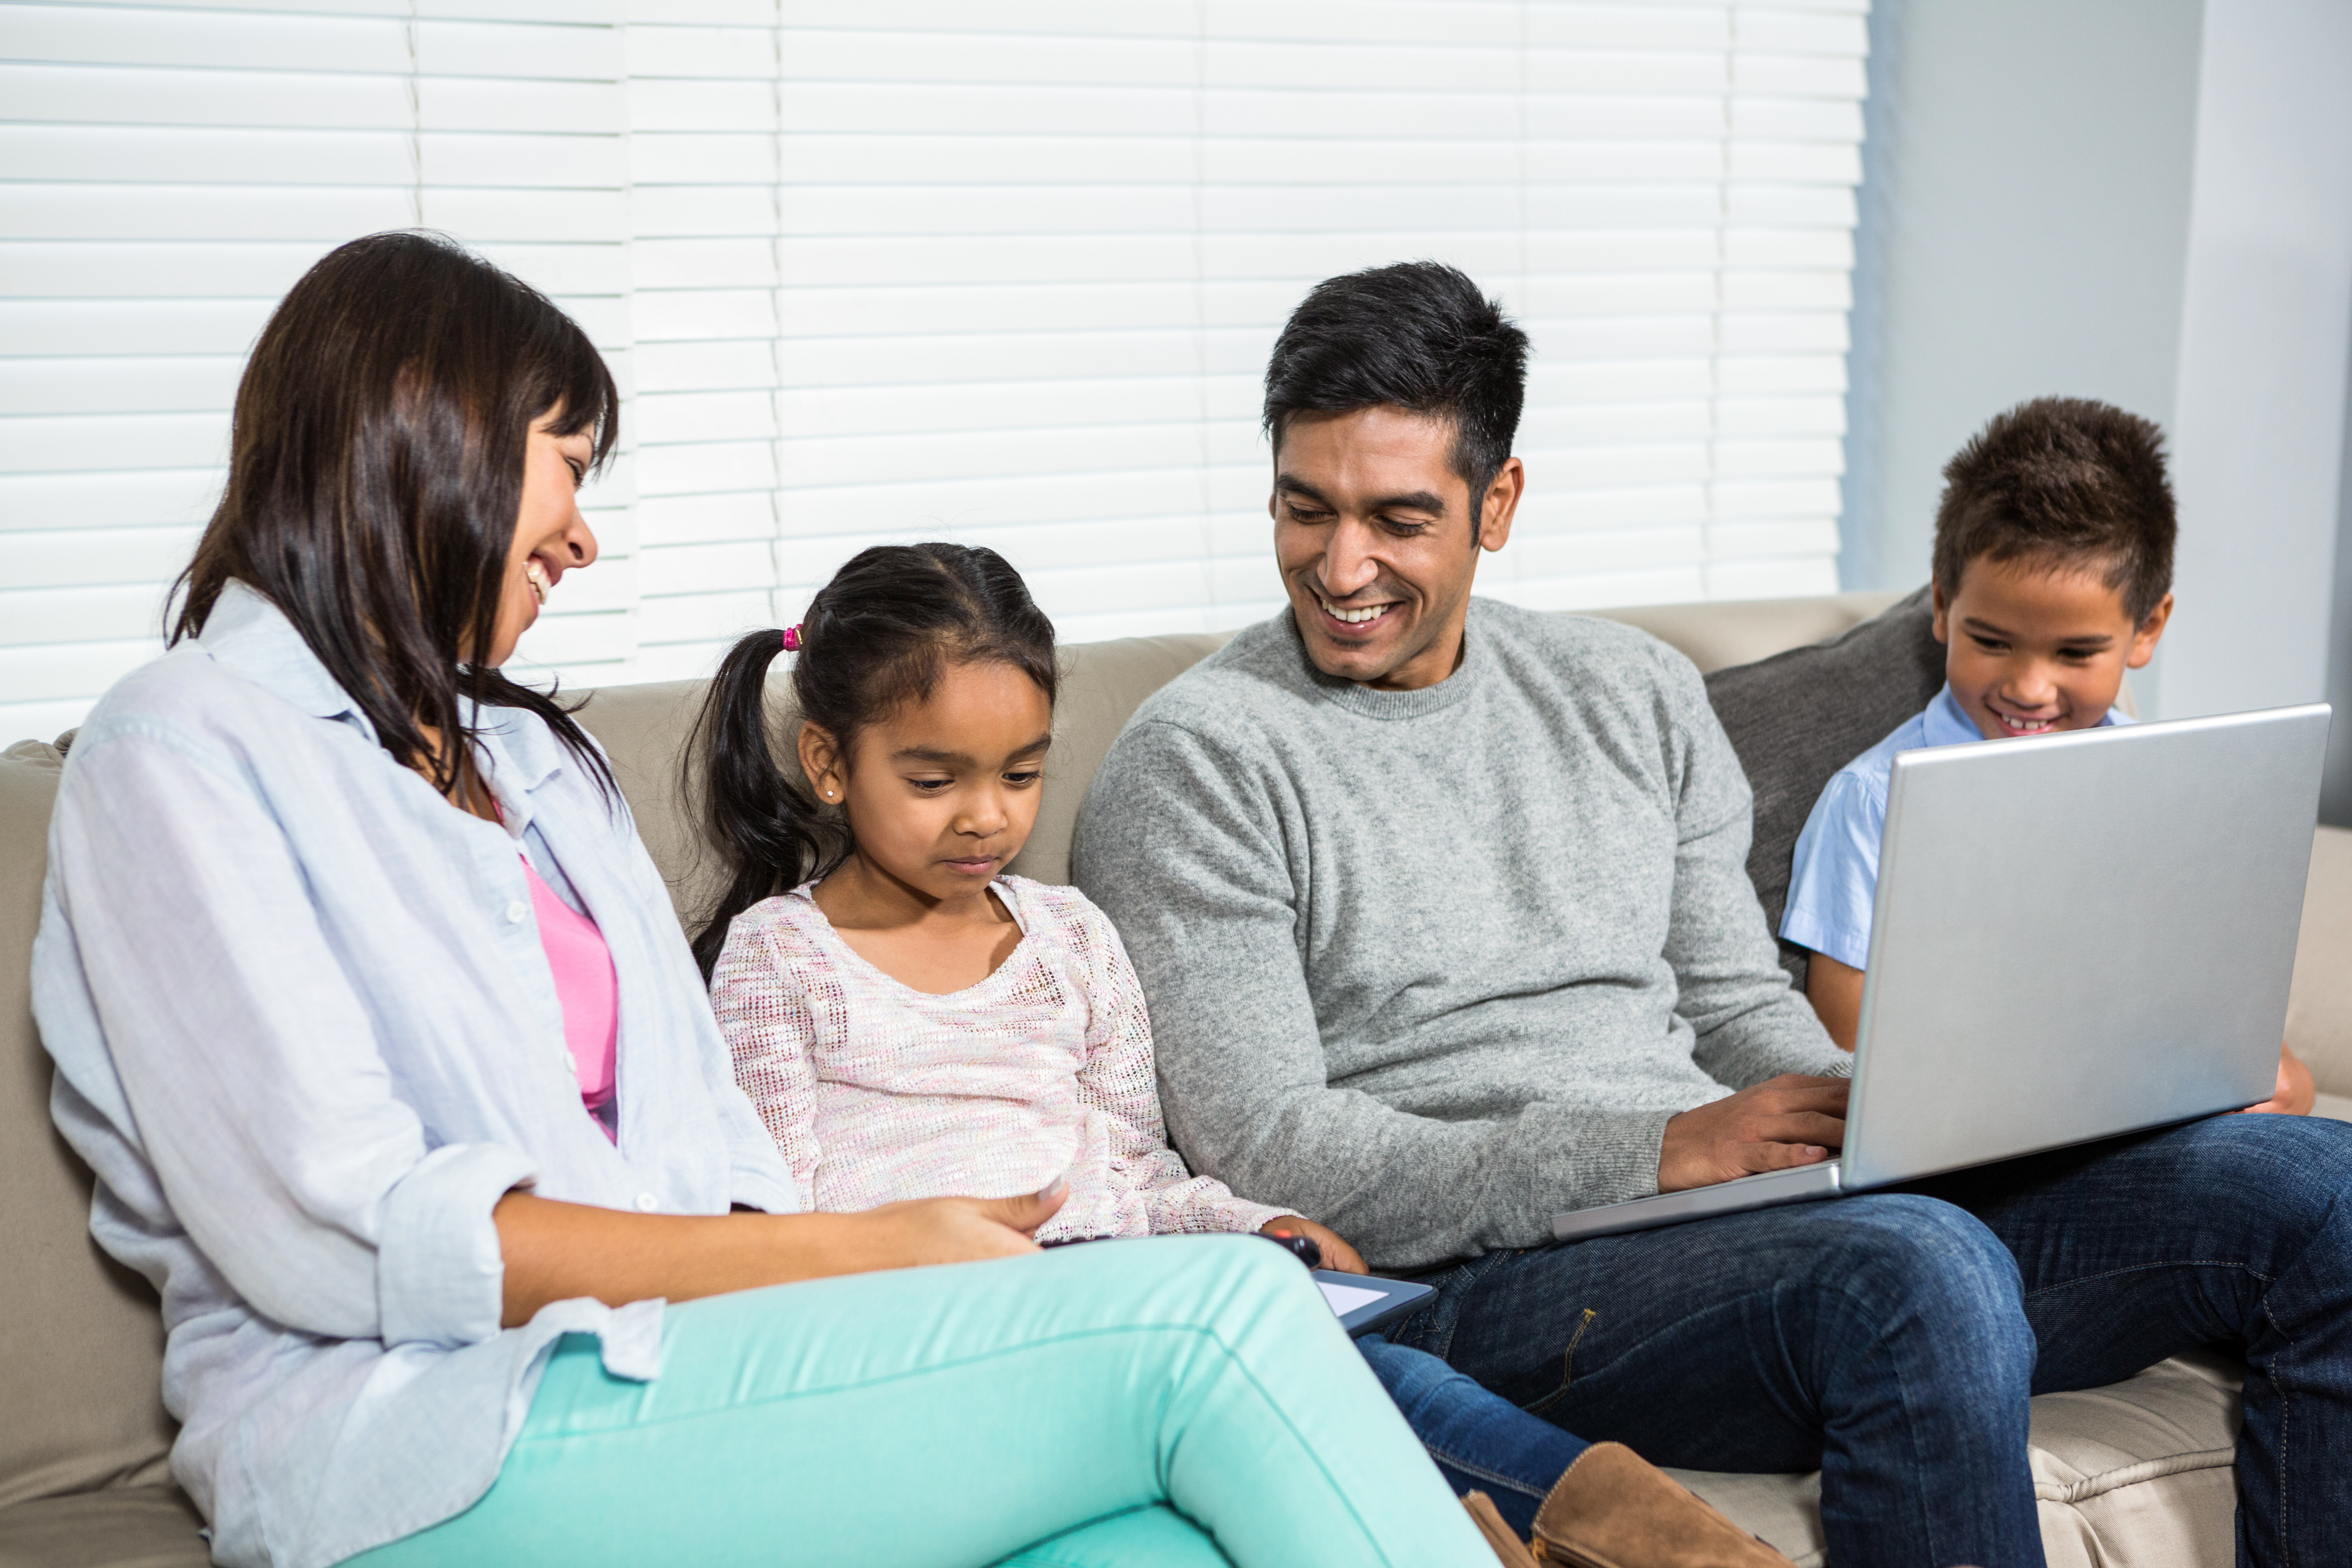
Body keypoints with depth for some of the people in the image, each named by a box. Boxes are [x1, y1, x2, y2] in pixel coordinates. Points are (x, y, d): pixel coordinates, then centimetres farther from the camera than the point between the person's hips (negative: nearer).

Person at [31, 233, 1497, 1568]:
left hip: (670, 1362, 7)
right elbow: (348, 1239, -12)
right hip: (436, 1433, -6)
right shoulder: (182, 754, 1)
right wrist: (857, 1254, -13)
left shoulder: (536, 753, 27)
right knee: (1216, 1322, -23)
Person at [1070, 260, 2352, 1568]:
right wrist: (1654, 1152, -18)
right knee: (1920, 1270, -38)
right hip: (1472, 1287, -6)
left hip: (1769, 1220, 7)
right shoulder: (1197, 761, -2)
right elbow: (1266, 1153, -10)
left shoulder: (1636, 693, 17)